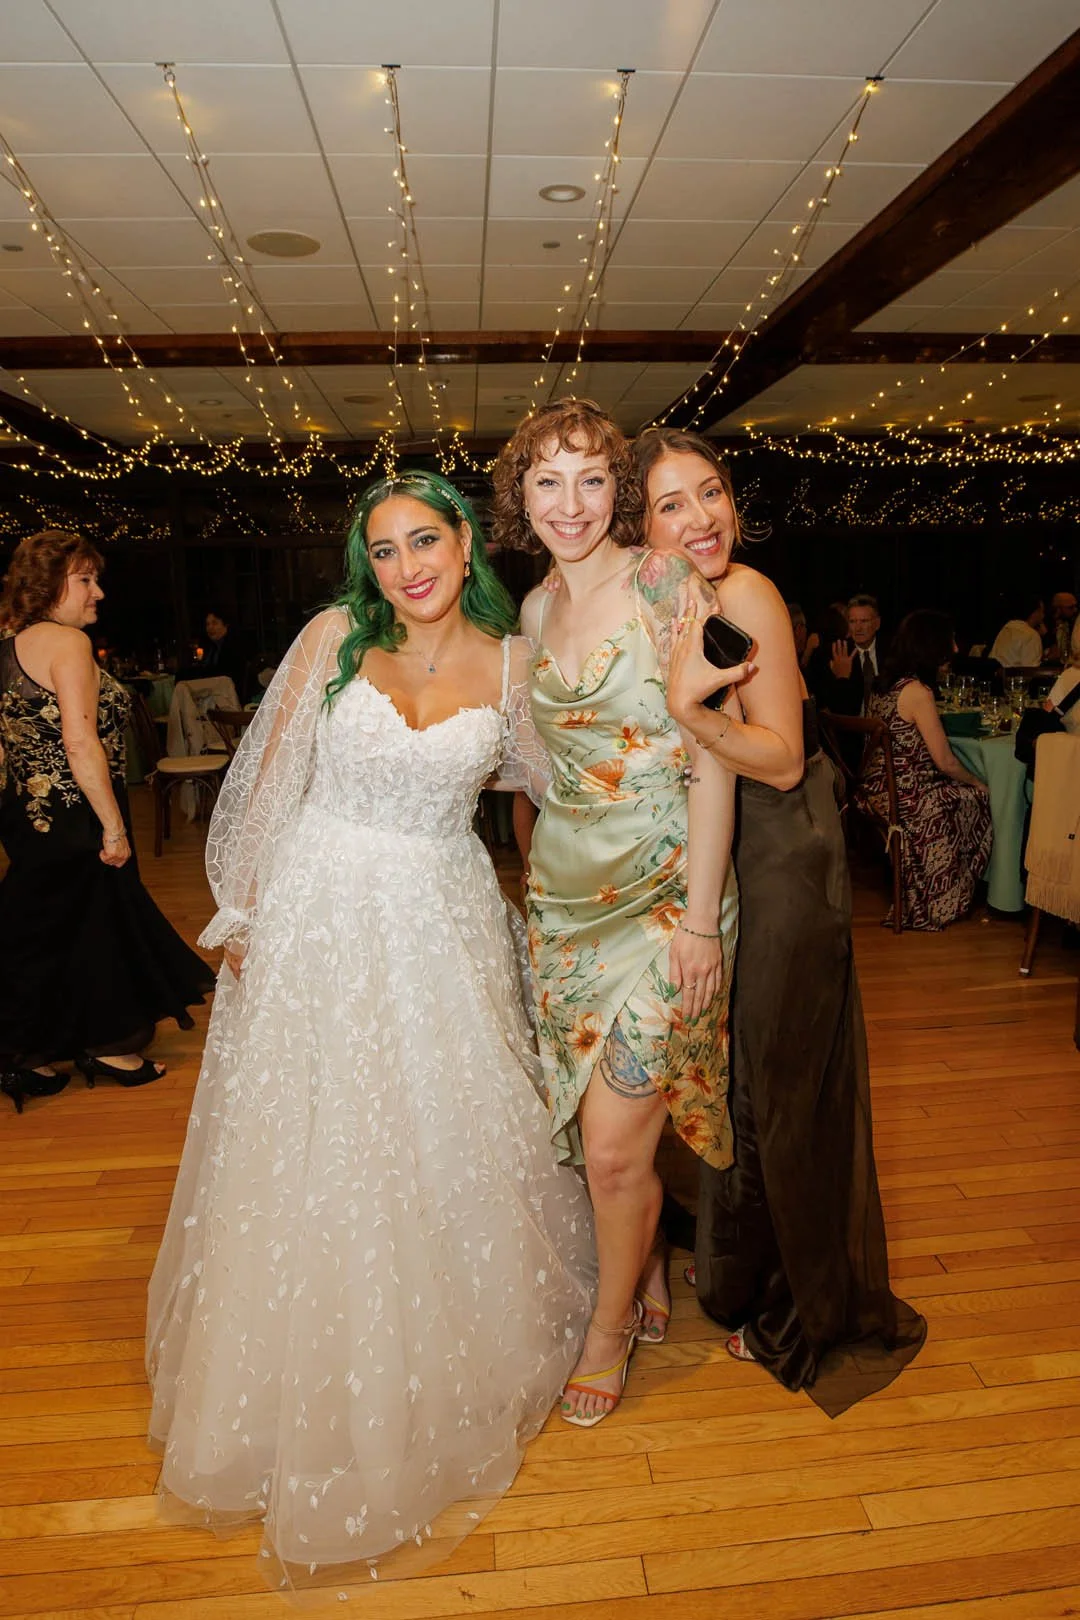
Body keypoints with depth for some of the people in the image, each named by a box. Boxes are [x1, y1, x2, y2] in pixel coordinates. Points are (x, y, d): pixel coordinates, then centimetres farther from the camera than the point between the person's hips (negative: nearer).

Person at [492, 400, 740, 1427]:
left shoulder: (668, 584, -11)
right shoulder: (535, 609, 9)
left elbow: (714, 761, -14)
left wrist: (700, 917, -16)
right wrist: (546, 870, 14)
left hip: (661, 888, -6)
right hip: (564, 888, 6)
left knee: (612, 1142, -1)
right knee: (594, 1128, 15)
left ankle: (610, 1331, 29)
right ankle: (650, 1287, 42)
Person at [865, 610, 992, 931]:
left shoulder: (886, 682, 8)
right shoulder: (916, 691, -20)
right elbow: (945, 762, -15)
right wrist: (977, 783, 3)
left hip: (880, 788, 9)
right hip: (904, 797, -9)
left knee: (969, 791, 20)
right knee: (979, 801, 10)